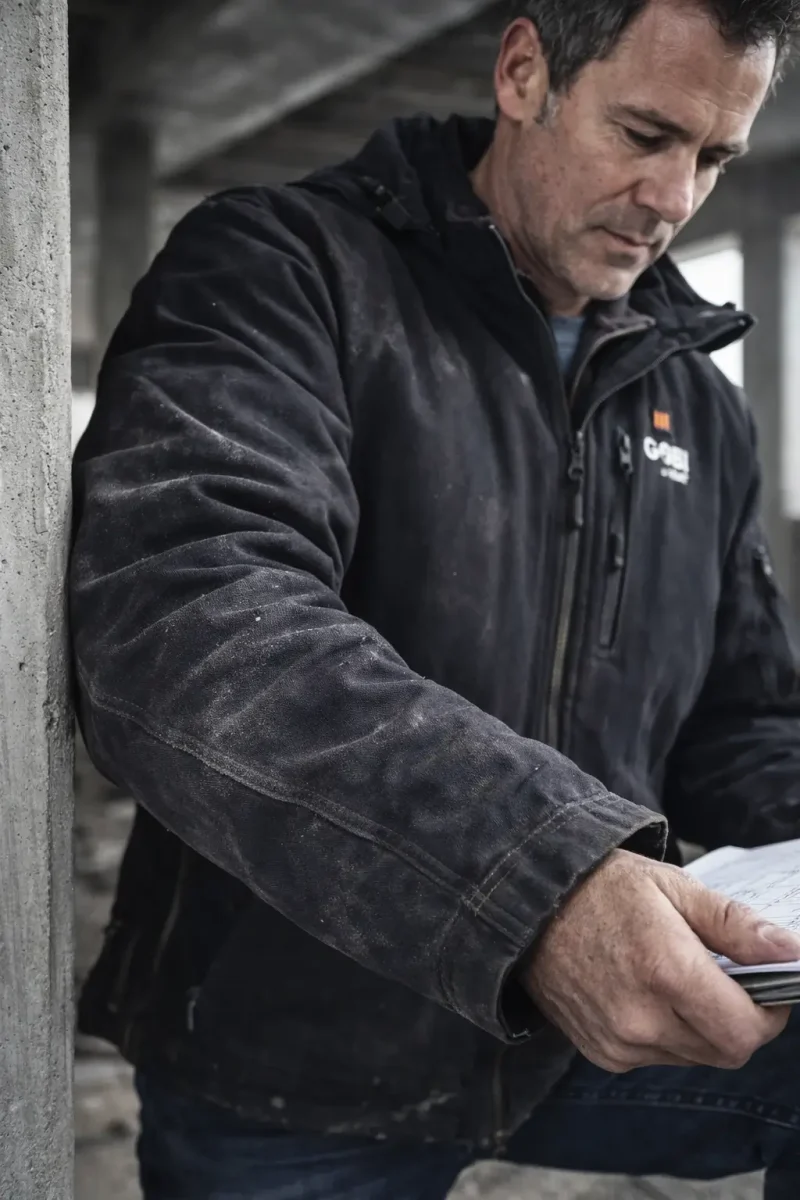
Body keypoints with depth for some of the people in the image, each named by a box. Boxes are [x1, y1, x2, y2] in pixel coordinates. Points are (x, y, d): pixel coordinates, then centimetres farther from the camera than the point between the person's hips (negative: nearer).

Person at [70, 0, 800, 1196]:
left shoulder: (700, 403, 9)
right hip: (289, 1076, -4)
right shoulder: (282, 268, -10)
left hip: (578, 1024, 4)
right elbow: (178, 618, -29)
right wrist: (533, 871, -41)